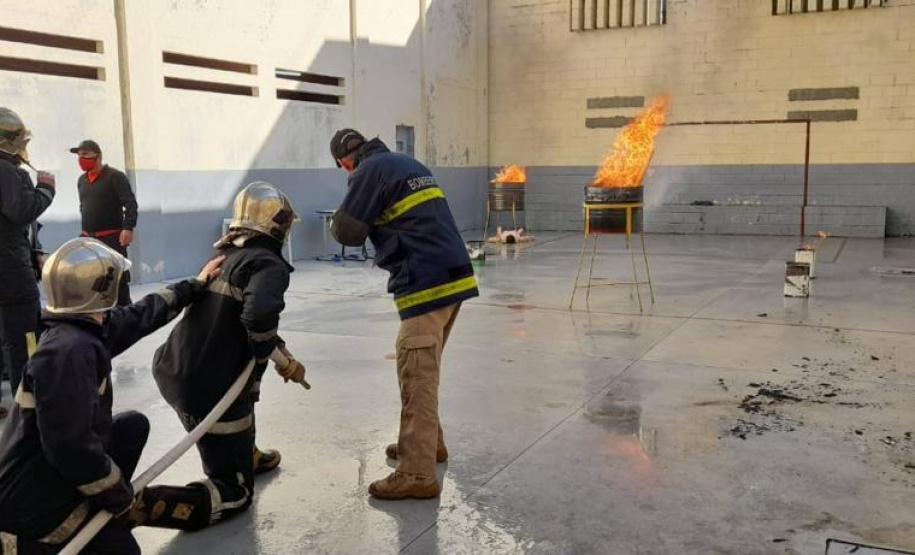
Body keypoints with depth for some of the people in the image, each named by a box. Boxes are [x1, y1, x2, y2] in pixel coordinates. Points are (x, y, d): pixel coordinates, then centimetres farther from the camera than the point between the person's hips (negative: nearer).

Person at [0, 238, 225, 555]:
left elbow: (141, 316, 19)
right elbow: (68, 443, -31)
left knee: (133, 425, 18)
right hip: (34, 500, -10)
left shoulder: (88, 328, 1)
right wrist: (115, 492, -17)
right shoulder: (70, 350, -28)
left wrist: (196, 285, 28)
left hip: (52, 474, 10)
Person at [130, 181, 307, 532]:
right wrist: (267, 356, -10)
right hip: (212, 391, -8)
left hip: (173, 372, 8)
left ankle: (245, 456, 47)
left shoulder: (224, 257, 13)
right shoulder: (268, 264, -12)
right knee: (235, 494, 4)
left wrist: (285, 359, 16)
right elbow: (259, 316, -31)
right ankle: (136, 505, -14)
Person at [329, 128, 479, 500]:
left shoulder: (371, 169, -5)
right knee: (423, 371, 21)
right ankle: (428, 442, 33)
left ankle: (417, 474, -4)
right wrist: (377, 226, 20)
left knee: (417, 378, -7)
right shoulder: (410, 164, 21)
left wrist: (340, 221, 17)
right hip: (453, 277, 9)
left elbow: (346, 232, -4)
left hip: (427, 284, -9)